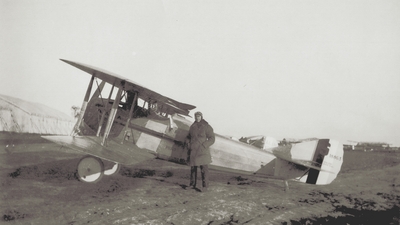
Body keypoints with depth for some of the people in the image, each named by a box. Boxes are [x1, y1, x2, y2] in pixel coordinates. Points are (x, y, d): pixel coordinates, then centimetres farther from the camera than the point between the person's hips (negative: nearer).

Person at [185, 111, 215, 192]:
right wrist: (188, 141, 1)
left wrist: (203, 146, -17)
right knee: (193, 167, 10)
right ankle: (192, 184, 20)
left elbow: (212, 139, -8)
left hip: (202, 151, -5)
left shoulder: (206, 127, -6)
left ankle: (205, 186, -3)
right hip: (193, 151, 5)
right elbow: (189, 137, 23)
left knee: (204, 168, -7)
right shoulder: (192, 127, 9)